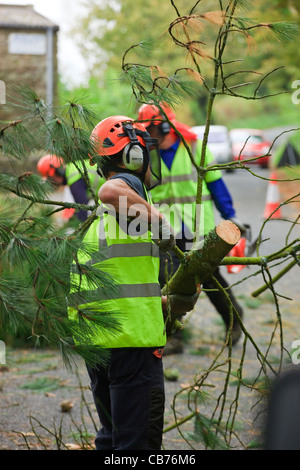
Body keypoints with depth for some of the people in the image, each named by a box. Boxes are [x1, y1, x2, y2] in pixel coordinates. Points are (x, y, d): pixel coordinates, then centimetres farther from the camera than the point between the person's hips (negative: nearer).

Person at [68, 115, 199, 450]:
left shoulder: (97, 211, 23)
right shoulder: (128, 184, -4)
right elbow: (110, 191, -32)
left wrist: (168, 303, 24)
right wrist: (159, 221, -21)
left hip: (92, 335, 9)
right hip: (132, 335, -9)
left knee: (113, 436, 19)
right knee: (139, 440, -6)